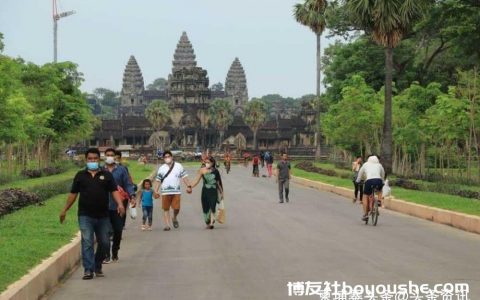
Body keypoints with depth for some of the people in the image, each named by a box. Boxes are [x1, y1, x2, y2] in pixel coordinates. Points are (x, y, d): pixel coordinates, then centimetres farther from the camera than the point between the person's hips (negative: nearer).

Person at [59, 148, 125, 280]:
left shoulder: (106, 175, 7)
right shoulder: (80, 175, 8)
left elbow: (114, 191, 0)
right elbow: (73, 194, 13)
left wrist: (120, 204, -18)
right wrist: (65, 210, 12)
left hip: (103, 216, 2)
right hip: (85, 216, -1)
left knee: (104, 243, 7)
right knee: (87, 243, -10)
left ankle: (97, 266, 26)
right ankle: (88, 270, -10)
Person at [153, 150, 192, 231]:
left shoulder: (179, 166, 7)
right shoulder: (161, 168, 9)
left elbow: (184, 177, 6)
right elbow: (158, 181, 11)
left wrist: (188, 186, -5)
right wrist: (155, 191, 2)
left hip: (176, 192, -1)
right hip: (165, 192, 1)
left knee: (176, 208, -6)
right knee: (166, 209, 0)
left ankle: (175, 218, 24)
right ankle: (167, 225, 5)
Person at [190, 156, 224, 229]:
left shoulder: (215, 171, 1)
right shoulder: (202, 171, 2)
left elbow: (219, 182, 10)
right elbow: (197, 180, 4)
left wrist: (221, 192, 15)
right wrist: (190, 187, -8)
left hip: (213, 191, -2)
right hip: (205, 191, 2)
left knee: (212, 207, -14)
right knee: (205, 208, 5)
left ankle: (211, 222, -19)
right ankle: (207, 223, 19)